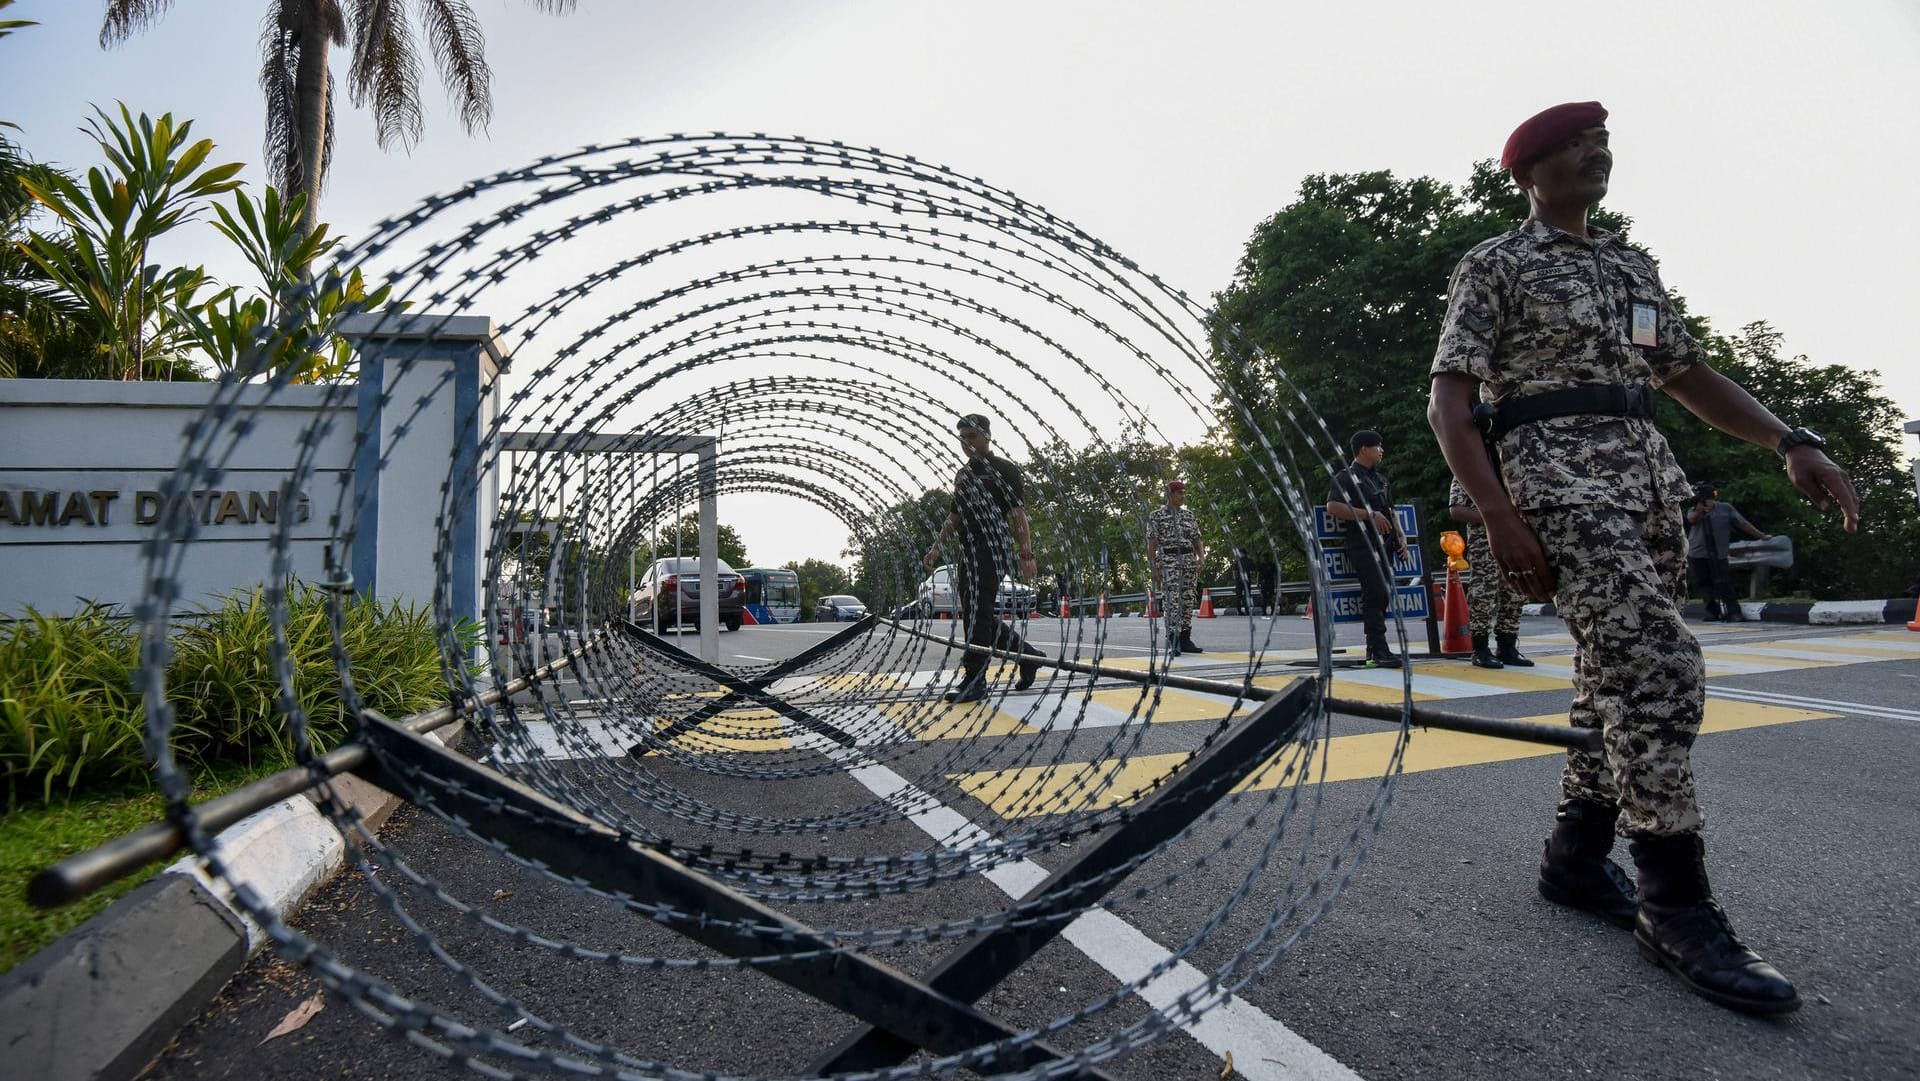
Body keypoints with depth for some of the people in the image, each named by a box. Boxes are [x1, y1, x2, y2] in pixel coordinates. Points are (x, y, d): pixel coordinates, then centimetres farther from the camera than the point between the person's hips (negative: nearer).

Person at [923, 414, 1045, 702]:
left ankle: (974, 679, -8)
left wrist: (1026, 555, -14)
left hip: (993, 547, -8)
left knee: (978, 613, -12)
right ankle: (1028, 655, 24)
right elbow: (955, 515, 24)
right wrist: (937, 547, 15)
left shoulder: (1004, 470, -2)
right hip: (969, 550, 8)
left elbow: (1018, 513, -8)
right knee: (973, 613, 9)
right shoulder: (963, 475, 20)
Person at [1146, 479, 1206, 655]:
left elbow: (1197, 540, 14)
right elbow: (1151, 544, -3)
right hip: (1168, 561, -5)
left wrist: (1201, 558, -3)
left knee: (1188, 601, 6)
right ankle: (1173, 644, -11)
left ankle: (1185, 640, 12)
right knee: (1171, 601, -11)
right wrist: (1154, 568, -11)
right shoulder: (1157, 515, 0)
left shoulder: (1189, 515, 14)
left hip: (1189, 561, 5)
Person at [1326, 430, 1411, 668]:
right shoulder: (1346, 477, -3)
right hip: (1361, 544, -9)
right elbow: (1332, 506, -17)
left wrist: (1401, 536, 15)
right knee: (1376, 593, -16)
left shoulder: (1379, 479, 24)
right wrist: (1369, 515, -18)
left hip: (1383, 544, 9)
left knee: (1384, 592, 7)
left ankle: (1374, 648, 14)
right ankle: (1379, 651, -16)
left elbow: (1389, 512, 30)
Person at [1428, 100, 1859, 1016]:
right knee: (1661, 668, -18)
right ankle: (1676, 907, -10)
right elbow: (1448, 404, -8)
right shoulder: (1494, 267, 1)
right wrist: (1499, 517, -19)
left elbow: (1690, 374, 24)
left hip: (1649, 482, 8)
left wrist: (1791, 441, 7)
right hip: (1558, 483, -8)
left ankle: (1575, 858, 23)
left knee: (1618, 677, 9)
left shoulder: (1632, 267, 23)